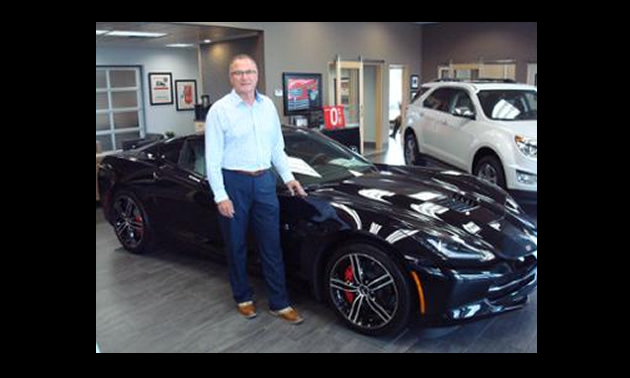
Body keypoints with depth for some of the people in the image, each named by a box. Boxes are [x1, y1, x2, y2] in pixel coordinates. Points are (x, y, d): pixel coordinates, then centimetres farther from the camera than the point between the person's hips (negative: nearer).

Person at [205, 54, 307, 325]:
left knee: (272, 244, 6)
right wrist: (220, 196, -13)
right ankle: (243, 297, 27)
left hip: (264, 181, 4)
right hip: (234, 183, -4)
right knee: (236, 245, 9)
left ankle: (279, 303, 15)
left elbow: (277, 147, 17)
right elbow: (212, 157, -9)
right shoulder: (220, 110, -6)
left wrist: (288, 177, 9)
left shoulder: (268, 105, 8)